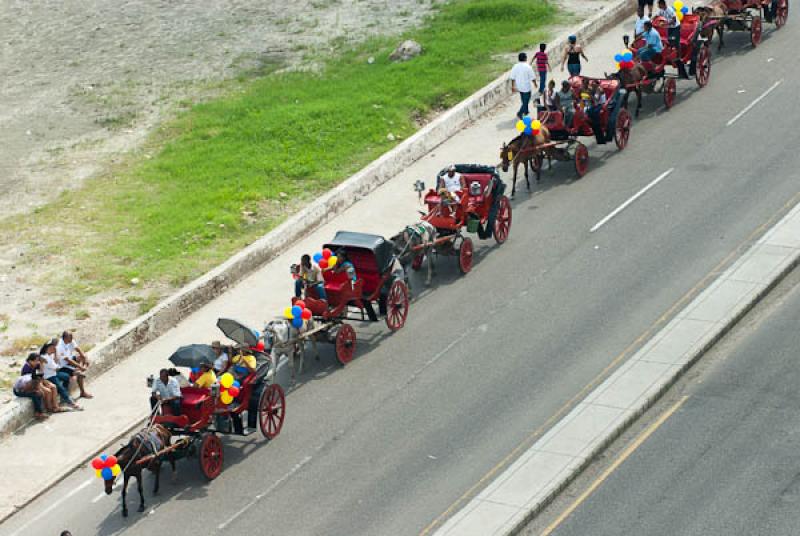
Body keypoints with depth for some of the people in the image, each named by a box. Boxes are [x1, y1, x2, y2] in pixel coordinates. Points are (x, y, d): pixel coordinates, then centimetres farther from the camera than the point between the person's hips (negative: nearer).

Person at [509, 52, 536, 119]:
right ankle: (520, 113, -9)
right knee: (526, 101, 3)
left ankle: (526, 111, 40)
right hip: (527, 87, -6)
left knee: (524, 99, 25)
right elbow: (533, 77, -14)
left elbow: (513, 78, 0)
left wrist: (513, 86, 11)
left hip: (519, 87, 6)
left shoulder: (515, 67, -6)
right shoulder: (528, 67, -19)